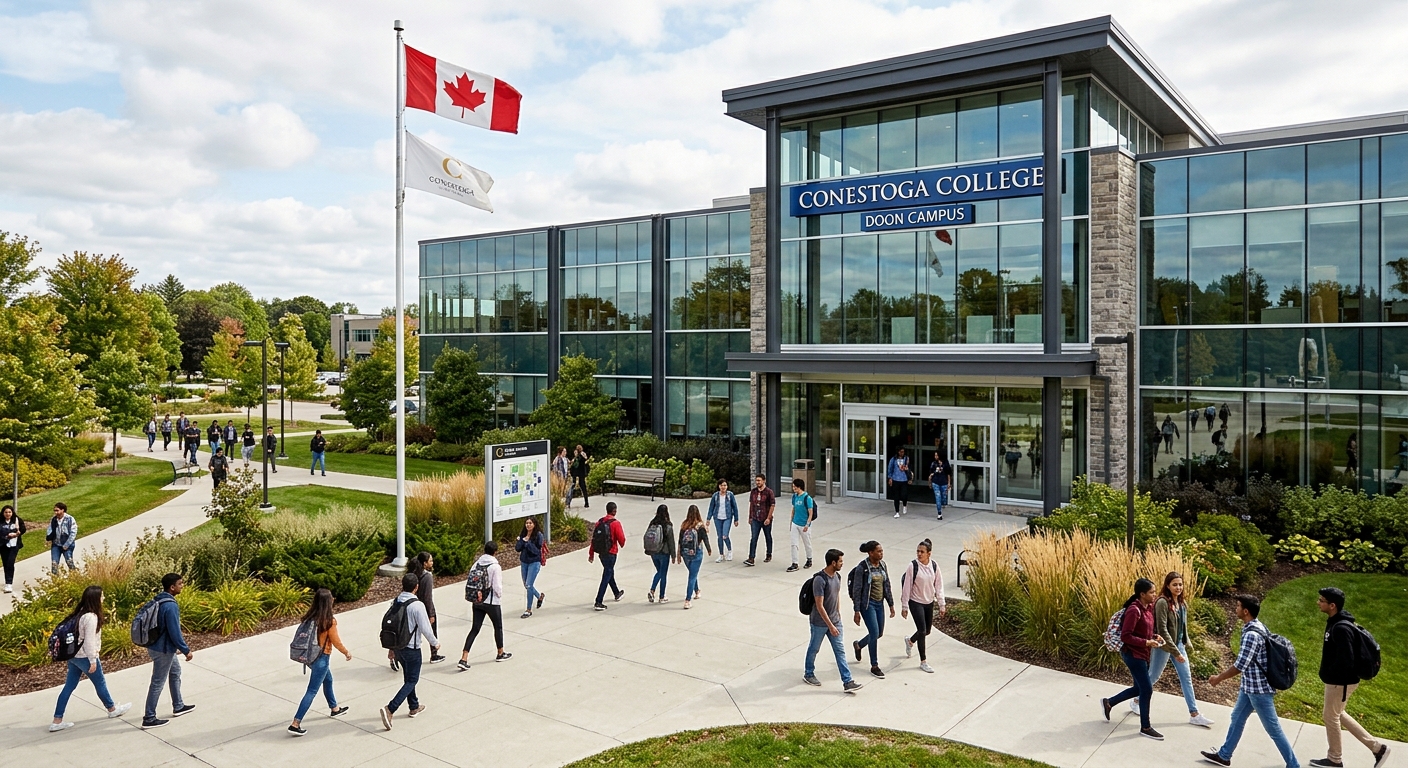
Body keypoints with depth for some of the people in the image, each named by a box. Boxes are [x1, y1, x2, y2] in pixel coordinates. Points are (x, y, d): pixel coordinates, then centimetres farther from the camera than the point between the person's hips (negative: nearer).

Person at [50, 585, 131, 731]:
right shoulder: (91, 617, -23)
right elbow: (89, 641, -23)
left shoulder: (80, 613, 6)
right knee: (100, 683, 10)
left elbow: (80, 636, 14)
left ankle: (57, 721, 10)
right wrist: (93, 661, -17)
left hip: (73, 655, 9)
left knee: (69, 686, 10)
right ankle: (112, 709, 28)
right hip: (84, 657, -8)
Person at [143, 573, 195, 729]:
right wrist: (186, 650, -14)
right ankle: (149, 719, 13)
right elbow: (175, 632, -25)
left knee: (175, 672, 24)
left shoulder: (159, 600, 3)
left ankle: (178, 706, 36)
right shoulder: (171, 606, -27)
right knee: (157, 683, 2)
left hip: (158, 645, 10)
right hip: (163, 649, -10)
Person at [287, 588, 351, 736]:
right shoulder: (330, 621, -21)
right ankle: (295, 724, -2)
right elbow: (336, 642, -13)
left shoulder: (309, 617, -5)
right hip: (321, 658, -8)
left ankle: (334, 708, 46)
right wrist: (347, 652, 5)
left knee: (328, 680, 28)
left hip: (309, 655, 8)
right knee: (312, 691, 0)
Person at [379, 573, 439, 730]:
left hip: (397, 645, 7)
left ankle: (414, 707, 36)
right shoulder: (417, 605, -22)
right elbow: (425, 629, -18)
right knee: (411, 681, 4)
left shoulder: (395, 602, -2)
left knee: (408, 677, 22)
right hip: (411, 648, -7)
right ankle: (390, 709, -10)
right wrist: (435, 643, -1)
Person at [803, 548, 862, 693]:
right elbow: (819, 606, -26)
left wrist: (838, 612, 16)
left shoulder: (837, 576, -2)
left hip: (835, 621, 7)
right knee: (814, 649, 14)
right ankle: (808, 674, 35)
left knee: (840, 651, 5)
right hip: (820, 622, -7)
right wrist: (830, 626, -25)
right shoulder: (819, 580, -27)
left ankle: (847, 682, 7)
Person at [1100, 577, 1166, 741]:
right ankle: (1145, 728, 12)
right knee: (1147, 689, -2)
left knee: (1139, 688, 17)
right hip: (1133, 654, -9)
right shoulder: (1134, 610, -23)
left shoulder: (1149, 607, 5)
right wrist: (1147, 642, -23)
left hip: (1142, 654, 9)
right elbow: (1125, 636, -23)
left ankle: (1108, 703, 34)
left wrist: (1154, 637, 1)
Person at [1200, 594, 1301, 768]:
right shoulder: (1257, 627, 4)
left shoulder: (1252, 634, -26)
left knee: (1273, 729, 2)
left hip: (1259, 689, -10)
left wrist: (1219, 678, -11)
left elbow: (1240, 665, -24)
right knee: (1236, 719, 18)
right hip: (1250, 686, 10)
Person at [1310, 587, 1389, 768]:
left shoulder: (1341, 628, -27)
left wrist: (1328, 674, -17)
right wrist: (1328, 673, 14)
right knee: (1336, 714, 21)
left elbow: (1345, 659, -29)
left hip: (1340, 681, -10)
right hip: (1338, 679, 10)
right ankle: (1377, 747, 27)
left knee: (1330, 717, 6)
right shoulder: (1335, 622, 4)